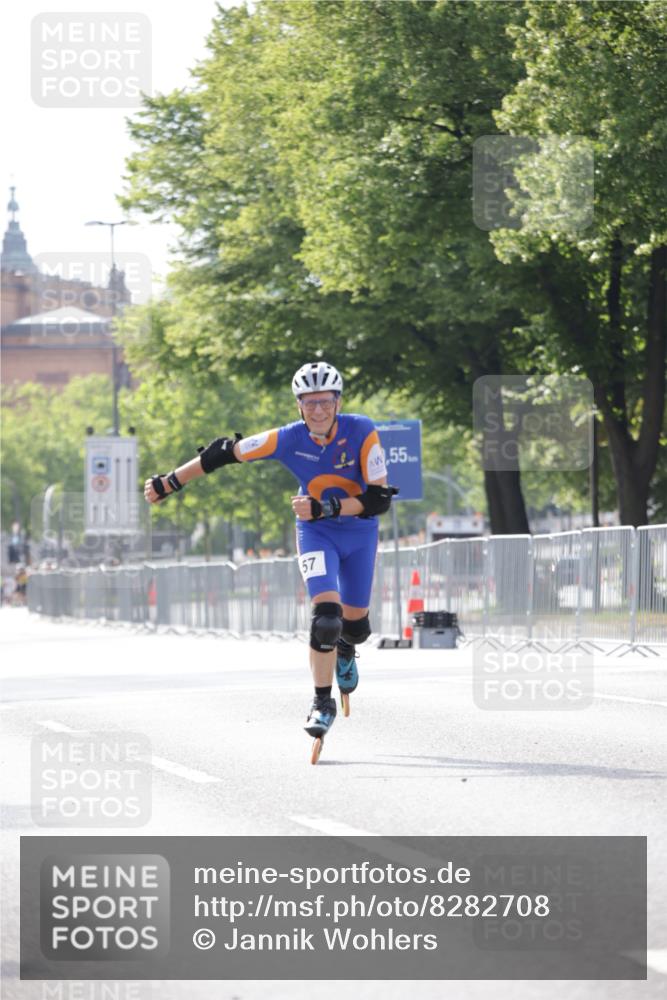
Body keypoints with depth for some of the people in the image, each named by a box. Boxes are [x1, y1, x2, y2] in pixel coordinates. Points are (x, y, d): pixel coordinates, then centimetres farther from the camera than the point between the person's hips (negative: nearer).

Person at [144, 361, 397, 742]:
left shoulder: (362, 432, -24)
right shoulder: (289, 439, -21)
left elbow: (379, 499, -25)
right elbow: (223, 453, -12)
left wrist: (327, 508, -36)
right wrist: (169, 483, -7)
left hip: (360, 532, 1)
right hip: (316, 533, -1)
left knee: (355, 623, 11)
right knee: (326, 613, -21)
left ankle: (345, 648, 50)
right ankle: (323, 703, -7)